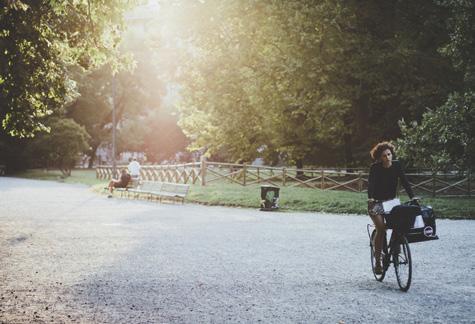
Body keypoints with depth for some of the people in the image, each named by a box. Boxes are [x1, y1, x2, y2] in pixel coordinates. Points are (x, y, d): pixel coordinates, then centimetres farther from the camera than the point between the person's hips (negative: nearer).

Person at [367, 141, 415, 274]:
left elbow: (404, 181, -10)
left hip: (391, 201, 4)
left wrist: (412, 197, -23)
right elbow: (371, 183, -27)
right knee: (381, 229, -19)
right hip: (376, 202, -4)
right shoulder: (375, 167, -15)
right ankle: (378, 261, -10)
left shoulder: (396, 165, -5)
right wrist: (370, 198, -45)